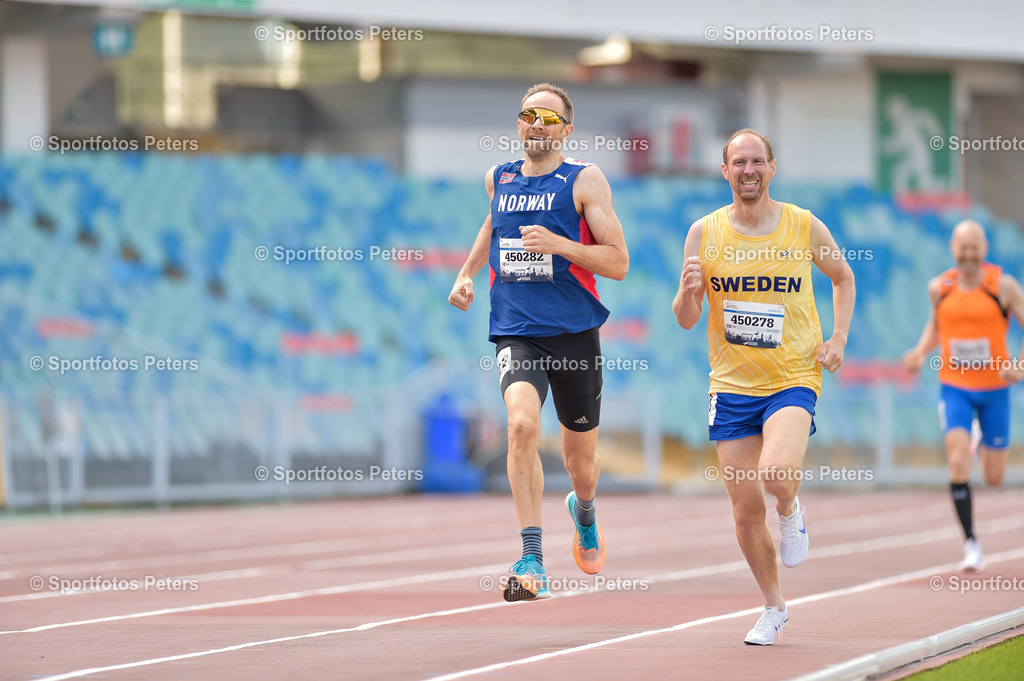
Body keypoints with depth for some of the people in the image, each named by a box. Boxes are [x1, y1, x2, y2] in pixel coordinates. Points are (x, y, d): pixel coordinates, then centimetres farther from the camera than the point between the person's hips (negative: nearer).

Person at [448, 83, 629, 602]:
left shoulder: (585, 180, -3)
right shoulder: (498, 179, 9)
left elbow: (618, 262, -7)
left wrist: (558, 244, -20)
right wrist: (466, 274, 20)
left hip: (574, 333, -1)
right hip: (515, 332, 1)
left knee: (581, 462, 11)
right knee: (522, 424, -27)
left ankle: (583, 511, 50)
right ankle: (531, 562, -28)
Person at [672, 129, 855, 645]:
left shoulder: (805, 227, -2)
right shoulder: (704, 233, -1)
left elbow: (843, 278, 16)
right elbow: (686, 320, 2)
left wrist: (838, 338, 3)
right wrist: (688, 290, -21)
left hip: (794, 378, -2)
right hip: (732, 385, 2)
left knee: (776, 475, -28)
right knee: (746, 509, 2)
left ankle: (790, 512, 9)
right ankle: (773, 608, 23)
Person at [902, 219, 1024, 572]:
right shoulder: (939, 287, 0)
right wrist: (921, 351, 0)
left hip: (994, 388, -1)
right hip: (954, 387, 1)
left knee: (994, 478, 7)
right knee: (958, 463, -19)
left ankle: (983, 444, 46)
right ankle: (971, 543, -9)